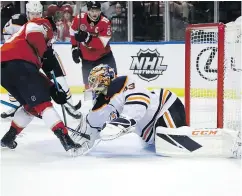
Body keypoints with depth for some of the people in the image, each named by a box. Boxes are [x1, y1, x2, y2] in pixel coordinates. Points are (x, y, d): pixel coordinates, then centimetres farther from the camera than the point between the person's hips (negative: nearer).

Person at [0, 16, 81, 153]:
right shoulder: (43, 23, 14)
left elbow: (34, 73, 32)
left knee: (31, 106, 23)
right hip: (18, 63, -9)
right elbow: (34, 35, -11)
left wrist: (53, 88, 27)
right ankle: (66, 139, -18)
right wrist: (47, 54, -4)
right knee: (43, 103, -9)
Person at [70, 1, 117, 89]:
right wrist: (75, 47, 5)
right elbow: (73, 32, 7)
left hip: (103, 55, -2)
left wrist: (87, 38, -40)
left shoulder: (105, 22, -21)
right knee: (89, 83, 6)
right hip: (86, 58, 2)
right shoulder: (79, 18, -14)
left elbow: (102, 43, -29)